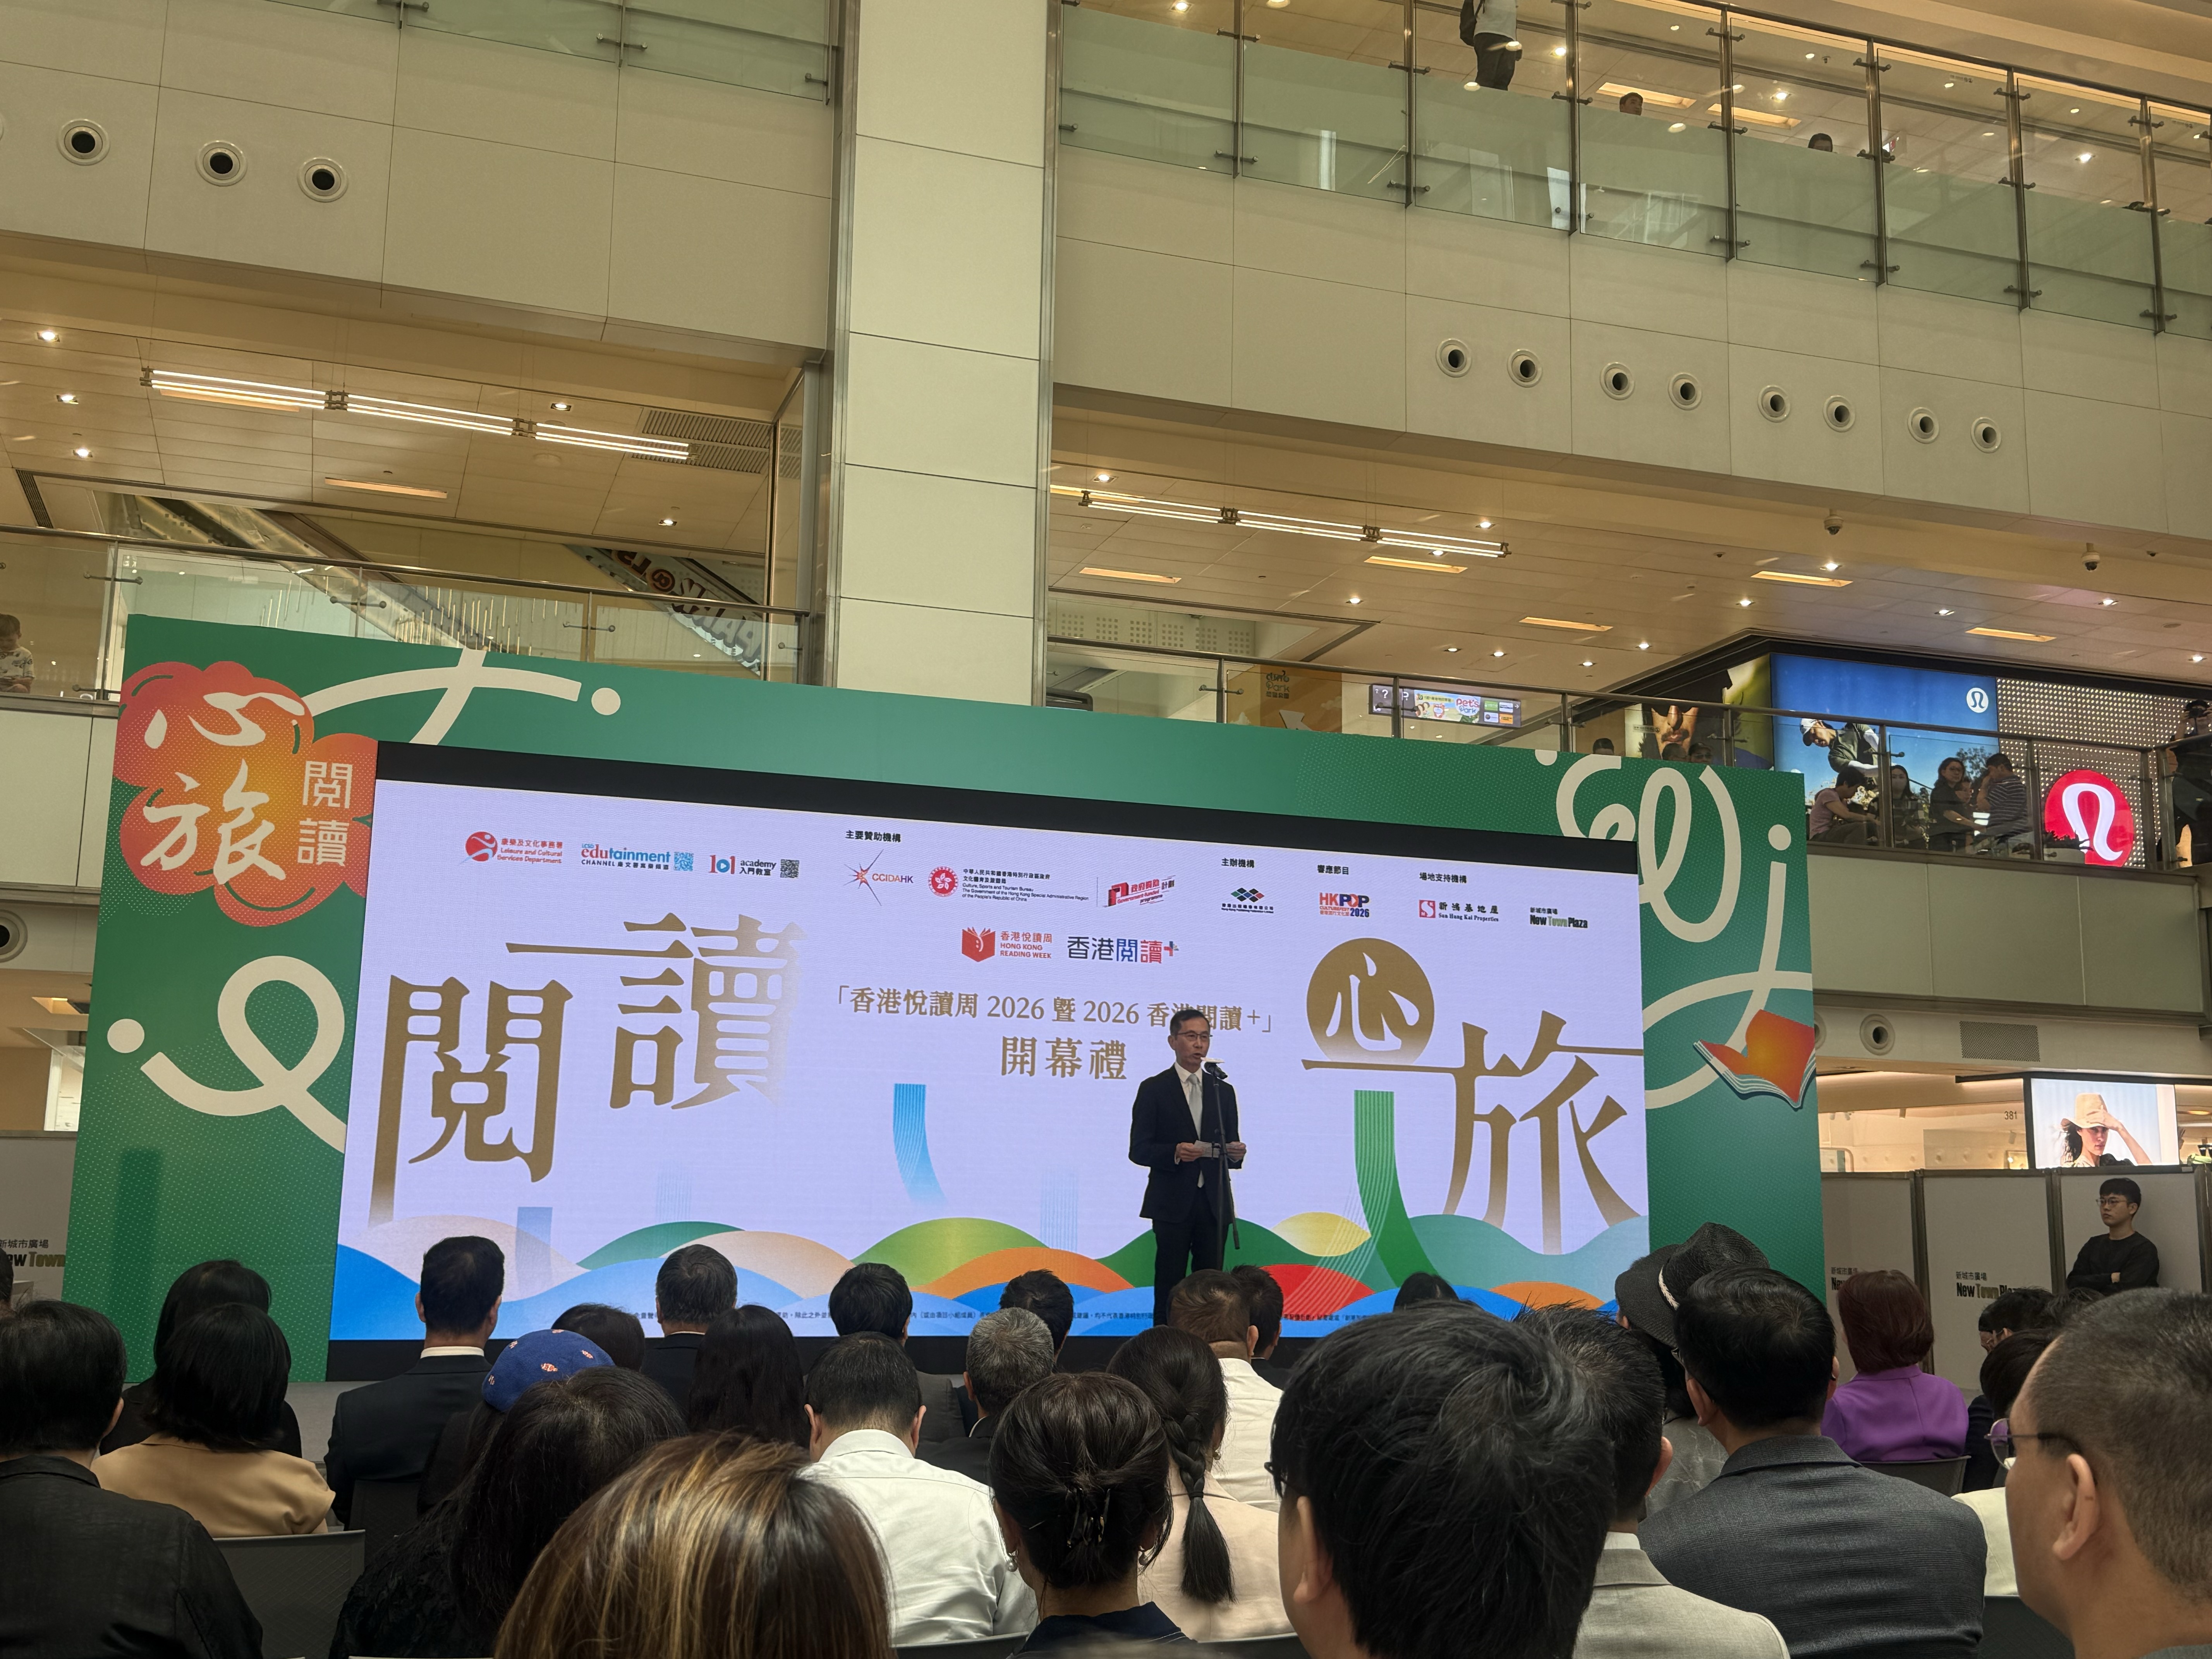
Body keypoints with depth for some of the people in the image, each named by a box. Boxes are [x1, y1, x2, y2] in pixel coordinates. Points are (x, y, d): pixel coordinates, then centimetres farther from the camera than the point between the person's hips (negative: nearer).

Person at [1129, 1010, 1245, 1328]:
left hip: (1214, 1203, 4)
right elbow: (1138, 1150, -3)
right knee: (1169, 1287, -3)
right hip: (1173, 1204, -3)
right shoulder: (1154, 1089, 2)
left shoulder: (1223, 1092, 14)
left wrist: (1236, 1153, -8)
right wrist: (1174, 1153, -21)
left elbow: (1229, 1149, 16)